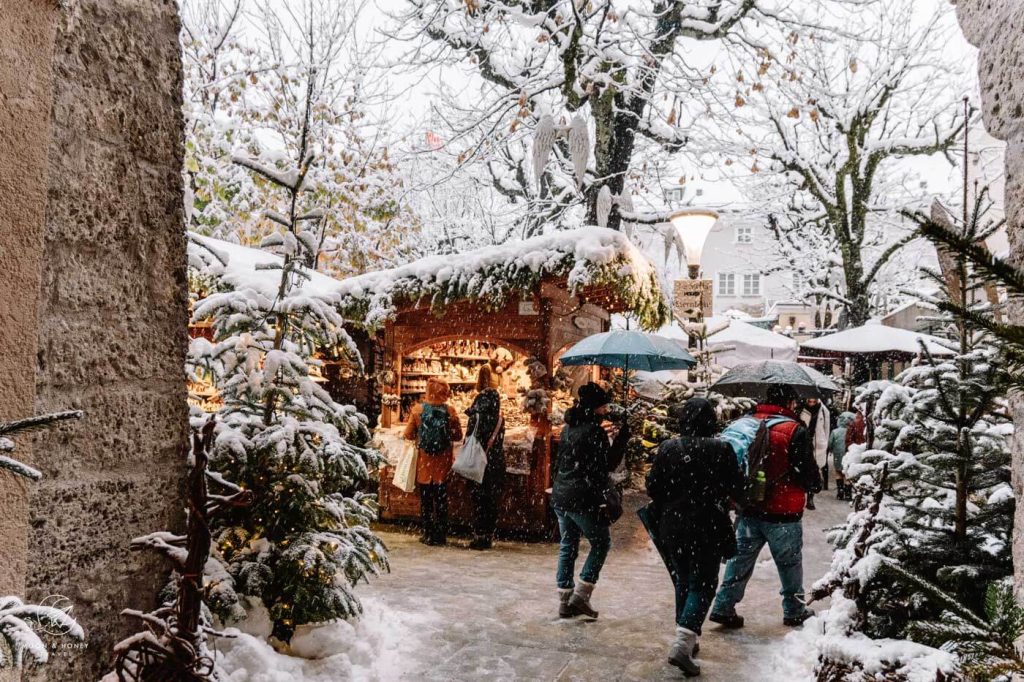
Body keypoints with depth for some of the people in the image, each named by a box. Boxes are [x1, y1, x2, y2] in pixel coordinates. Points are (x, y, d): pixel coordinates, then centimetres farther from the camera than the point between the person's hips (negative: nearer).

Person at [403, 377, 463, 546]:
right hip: (443, 462, 0)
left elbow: (408, 435, -2)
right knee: (441, 498, 11)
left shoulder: (418, 409, -9)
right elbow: (458, 436, -1)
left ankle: (428, 534, 14)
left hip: (424, 462, 0)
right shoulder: (450, 411, -8)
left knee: (426, 499, 11)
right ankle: (440, 534, 14)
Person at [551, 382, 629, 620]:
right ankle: (581, 594, 4)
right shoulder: (594, 431, -13)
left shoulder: (568, 428, 11)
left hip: (560, 496, 8)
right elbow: (609, 465, -10)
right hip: (584, 499, -8)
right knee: (601, 543, 9)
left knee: (567, 547, 14)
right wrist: (622, 437, -4)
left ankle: (565, 600, 17)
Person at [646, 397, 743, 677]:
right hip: (708, 528, -3)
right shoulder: (721, 450, -11)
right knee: (703, 585, 4)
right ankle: (682, 645, -9)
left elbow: (652, 488, 0)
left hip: (672, 526, 3)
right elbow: (735, 490, -5)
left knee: (682, 583, 19)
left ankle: (686, 640, 29)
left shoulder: (667, 448, -4)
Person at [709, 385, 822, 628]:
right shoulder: (795, 431, -13)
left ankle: (724, 606, 9)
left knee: (740, 558, 12)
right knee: (790, 563, 15)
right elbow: (808, 473, -11)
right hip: (783, 513, -4)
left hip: (749, 510, 4)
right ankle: (794, 610, 29)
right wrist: (816, 483, 11)